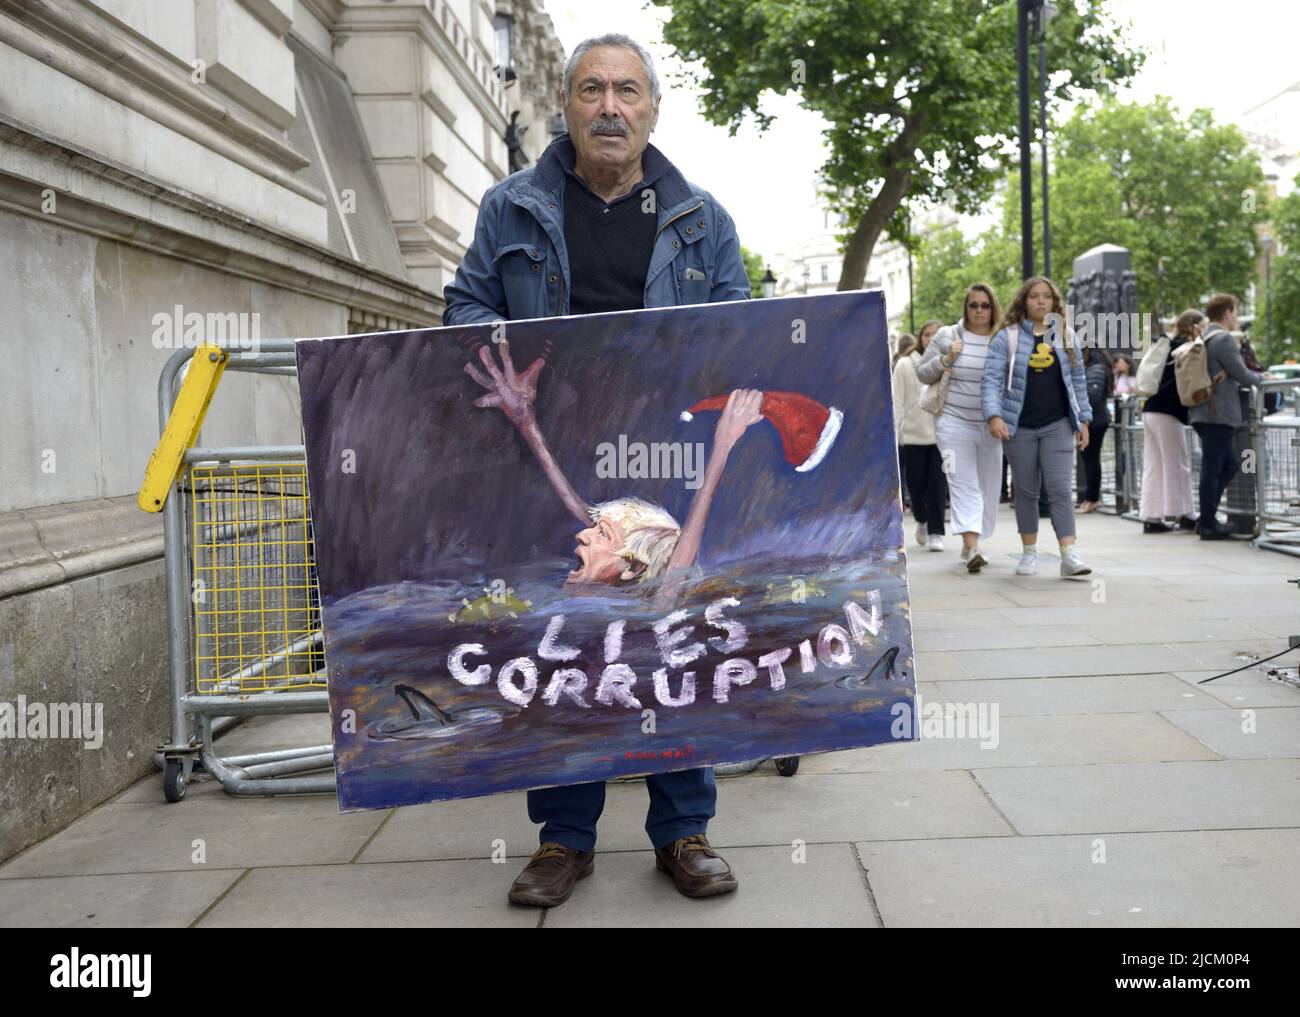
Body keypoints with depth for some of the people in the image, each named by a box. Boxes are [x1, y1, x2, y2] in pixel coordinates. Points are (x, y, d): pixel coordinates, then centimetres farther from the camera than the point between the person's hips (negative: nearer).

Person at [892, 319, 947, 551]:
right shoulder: (905, 365, 3)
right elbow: (898, 402, 2)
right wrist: (894, 433, -3)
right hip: (913, 434, 0)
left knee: (938, 484, -4)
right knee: (916, 484, 7)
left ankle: (936, 532, 4)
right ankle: (922, 520, 33)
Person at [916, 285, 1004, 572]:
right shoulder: (947, 336, 2)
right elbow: (922, 374, 6)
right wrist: (946, 359, -11)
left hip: (992, 427, 3)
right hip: (955, 422, -3)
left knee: (988, 487, 9)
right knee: (964, 485, -11)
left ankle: (970, 545, 23)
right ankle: (971, 547, -20)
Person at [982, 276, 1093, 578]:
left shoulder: (1065, 335, 9)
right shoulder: (1007, 337, 0)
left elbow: (1077, 380, 14)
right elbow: (991, 379, -7)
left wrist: (1083, 419, 10)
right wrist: (994, 415, -21)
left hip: (1058, 425, 1)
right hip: (1020, 427, -1)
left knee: (1059, 488, -8)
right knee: (1026, 490, 8)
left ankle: (1069, 555, -12)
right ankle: (1029, 553, 19)